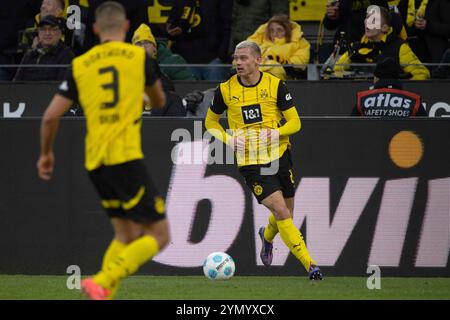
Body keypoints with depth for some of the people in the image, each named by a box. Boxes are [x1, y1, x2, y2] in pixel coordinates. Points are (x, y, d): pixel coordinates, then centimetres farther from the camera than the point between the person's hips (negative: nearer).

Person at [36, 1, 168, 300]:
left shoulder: (80, 65, 9)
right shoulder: (139, 56, 4)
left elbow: (51, 116, 7)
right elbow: (160, 101, 21)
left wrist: (46, 153, 24)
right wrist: (156, 99, 45)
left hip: (95, 163, 5)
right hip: (126, 157, -5)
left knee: (126, 236, 19)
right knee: (158, 235, -1)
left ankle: (103, 296, 4)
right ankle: (101, 283, -19)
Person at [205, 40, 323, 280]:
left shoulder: (275, 85, -4)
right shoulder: (225, 90, -3)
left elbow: (295, 122, -2)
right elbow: (210, 121, 12)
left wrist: (276, 132, -23)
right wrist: (228, 139, -8)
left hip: (280, 156, 2)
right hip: (251, 163, -2)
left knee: (286, 214, 12)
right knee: (281, 212, -16)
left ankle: (267, 236, 48)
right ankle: (310, 265, -15)